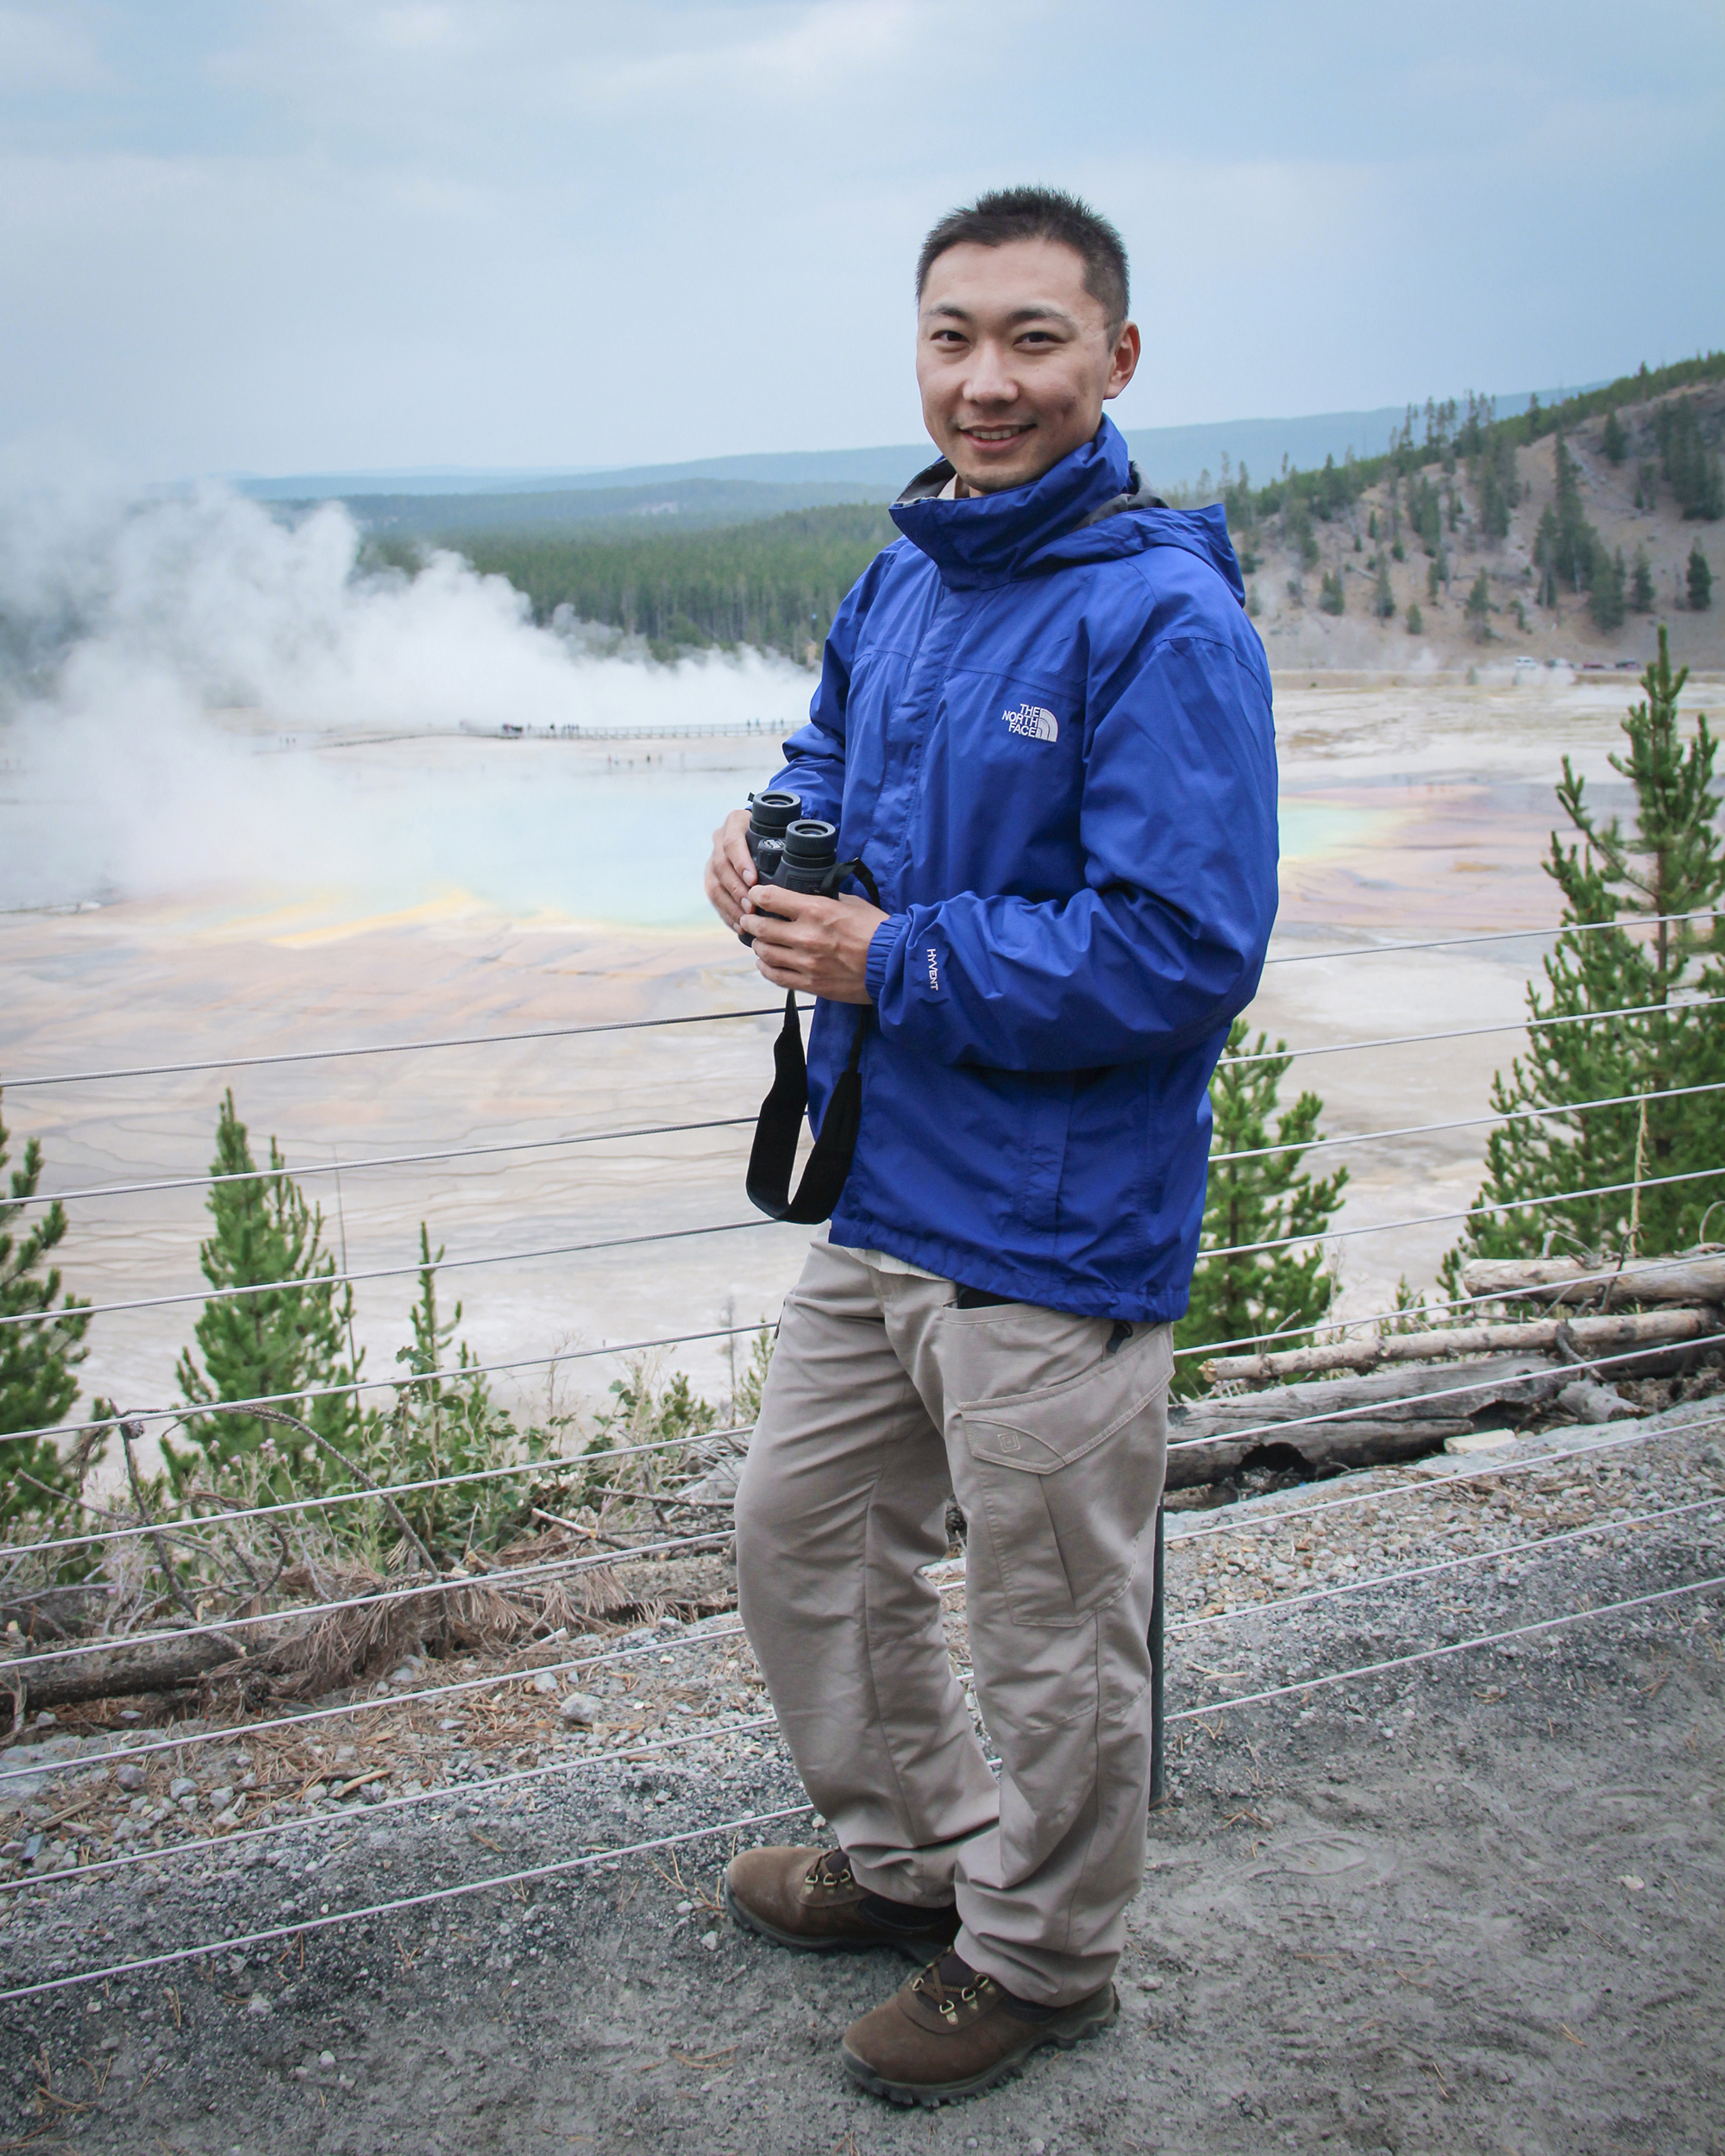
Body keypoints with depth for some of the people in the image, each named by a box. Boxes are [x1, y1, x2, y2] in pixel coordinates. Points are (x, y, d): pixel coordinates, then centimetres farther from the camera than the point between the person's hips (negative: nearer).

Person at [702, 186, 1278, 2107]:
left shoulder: (1162, 618, -19)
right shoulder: (897, 586, 7)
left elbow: (1181, 954, -24)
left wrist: (892, 963, -21)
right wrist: (772, 846, -1)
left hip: (1056, 1241, -8)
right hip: (883, 1201, 8)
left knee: (1051, 1635, 10)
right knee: (800, 1536, 22)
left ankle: (1038, 1958, 35)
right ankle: (916, 1850, 44)